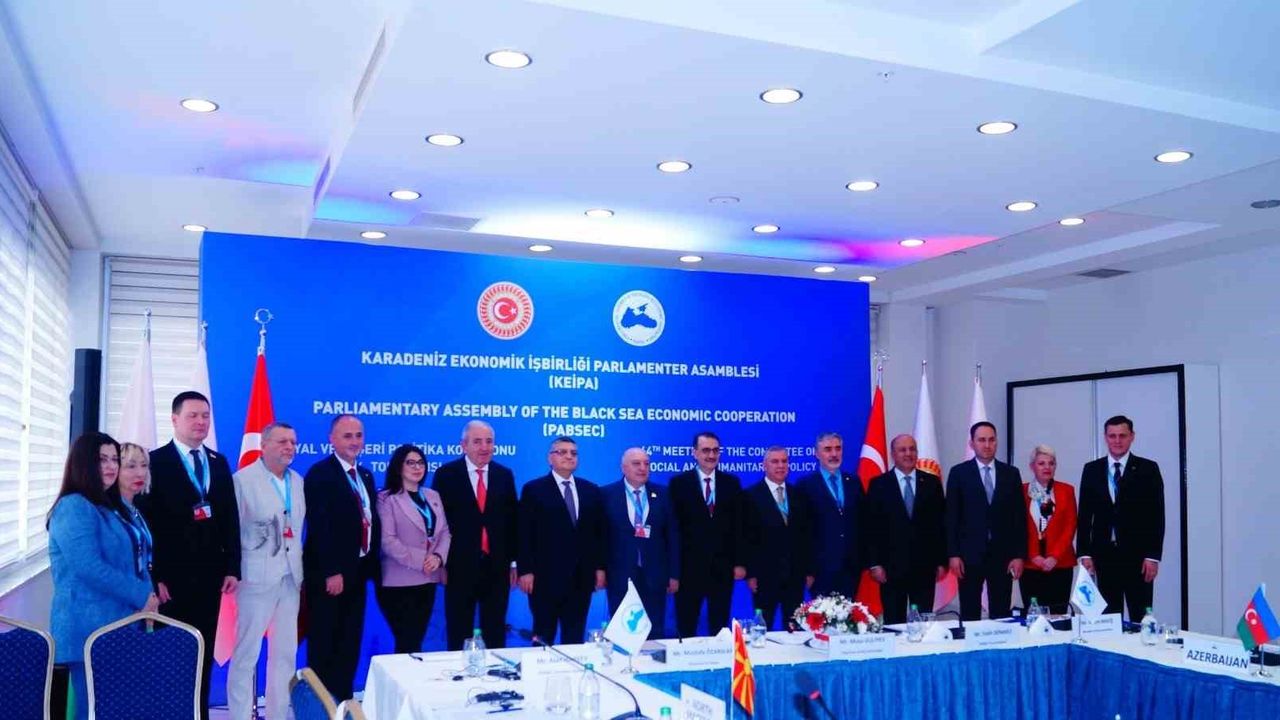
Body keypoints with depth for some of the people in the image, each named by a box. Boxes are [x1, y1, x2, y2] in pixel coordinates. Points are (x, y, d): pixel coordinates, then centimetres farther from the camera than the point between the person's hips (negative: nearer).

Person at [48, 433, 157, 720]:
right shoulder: (74, 507, -12)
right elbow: (89, 567, -21)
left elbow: (130, 561, 22)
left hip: (115, 626, 9)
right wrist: (141, 595, -16)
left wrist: (147, 594, 3)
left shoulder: (106, 508, 18)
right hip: (90, 630, -9)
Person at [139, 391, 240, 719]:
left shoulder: (219, 462, 13)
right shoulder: (156, 461, -3)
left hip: (209, 574, 4)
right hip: (172, 575, -4)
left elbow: (230, 517, 12)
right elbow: (147, 521, -8)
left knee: (203, 653, 8)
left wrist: (232, 567, 5)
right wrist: (154, 576, -13)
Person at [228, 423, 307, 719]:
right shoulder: (243, 479, -7)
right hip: (257, 576, -6)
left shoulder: (298, 481, 11)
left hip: (291, 577, 6)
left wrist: (300, 568, 8)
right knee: (246, 652, 0)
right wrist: (234, 570, -10)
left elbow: (298, 528, 12)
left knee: (286, 652, 12)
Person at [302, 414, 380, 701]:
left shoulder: (365, 475, 14)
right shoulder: (320, 474, -11)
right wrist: (331, 572, -23)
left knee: (350, 646, 13)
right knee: (324, 646, 3)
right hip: (329, 574, -7)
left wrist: (372, 564, 6)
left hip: (357, 571, 7)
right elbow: (319, 527, -18)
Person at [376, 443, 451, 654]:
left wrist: (438, 557, -9)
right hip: (399, 582, -5)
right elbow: (387, 540, -13)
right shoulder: (387, 498, -5)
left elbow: (445, 532, 10)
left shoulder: (433, 496, 14)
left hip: (428, 579, 6)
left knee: (417, 640, 10)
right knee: (407, 643, -3)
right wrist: (420, 560, -17)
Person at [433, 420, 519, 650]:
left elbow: (512, 520, 9)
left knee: (496, 635, 10)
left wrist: (513, 561, 7)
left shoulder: (505, 474, 6)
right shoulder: (446, 474, -2)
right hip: (460, 566, -2)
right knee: (459, 635, 7)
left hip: (497, 566, 2)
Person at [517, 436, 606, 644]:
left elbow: (599, 531, 11)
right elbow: (525, 534, -5)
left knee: (575, 637, 9)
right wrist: (525, 571, -10)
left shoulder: (591, 490, 11)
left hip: (581, 576, 4)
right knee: (544, 637, 5)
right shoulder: (533, 489, 0)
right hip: (545, 575, -3)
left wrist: (600, 567, 6)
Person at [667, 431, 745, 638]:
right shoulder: (678, 483, -1)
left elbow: (739, 524, 6)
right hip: (689, 567, -2)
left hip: (723, 567, 2)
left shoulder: (732, 482, 6)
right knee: (686, 628, 6)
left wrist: (739, 562, 2)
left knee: (720, 628, 10)